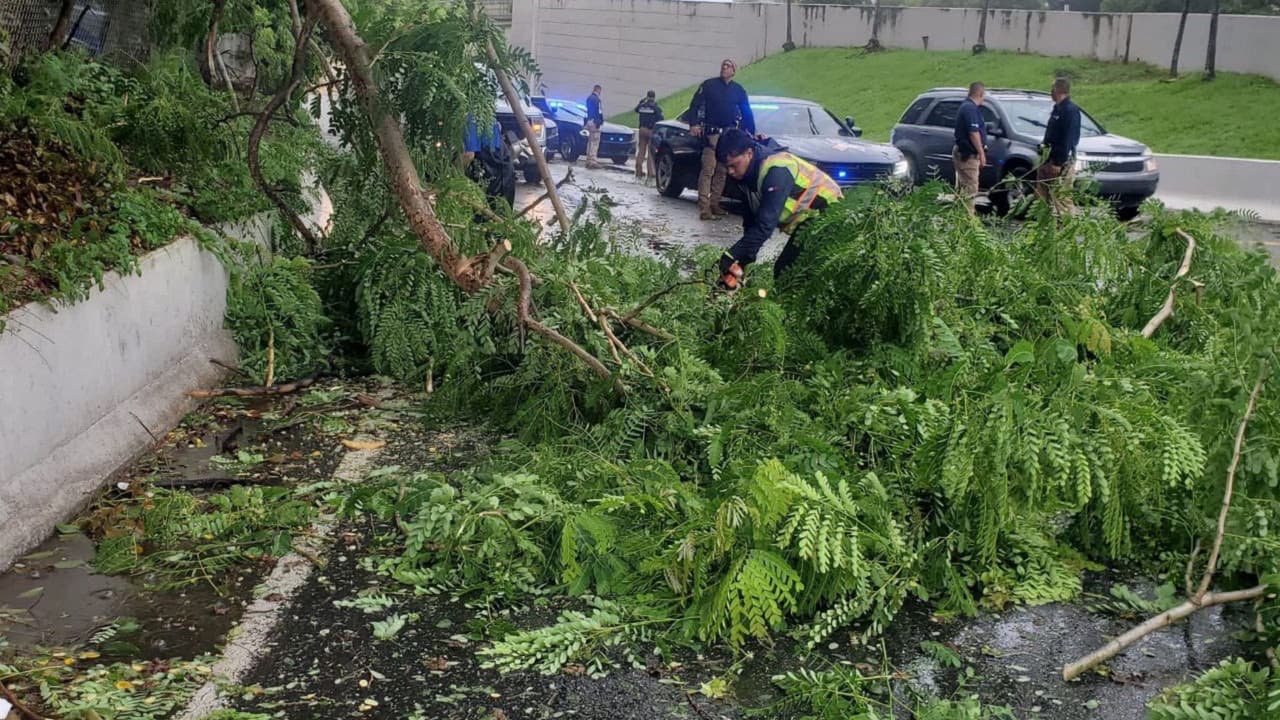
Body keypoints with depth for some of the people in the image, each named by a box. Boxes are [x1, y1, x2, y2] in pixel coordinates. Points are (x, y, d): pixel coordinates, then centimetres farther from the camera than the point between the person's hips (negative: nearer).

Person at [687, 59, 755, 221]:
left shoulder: (739, 90, 13)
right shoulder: (709, 85, 3)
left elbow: (747, 113, 17)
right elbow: (695, 104, 0)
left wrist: (751, 132, 10)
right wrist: (694, 124, -11)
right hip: (712, 133, -5)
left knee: (722, 171, 6)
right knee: (708, 170, -13)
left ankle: (714, 205, 12)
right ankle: (704, 209, -18)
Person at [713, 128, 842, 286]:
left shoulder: (775, 170, -30)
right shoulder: (750, 173, -2)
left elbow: (765, 225, -34)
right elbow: (750, 220, 7)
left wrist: (732, 255, -33)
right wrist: (745, 259, 0)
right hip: (805, 219, 9)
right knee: (783, 270, 8)